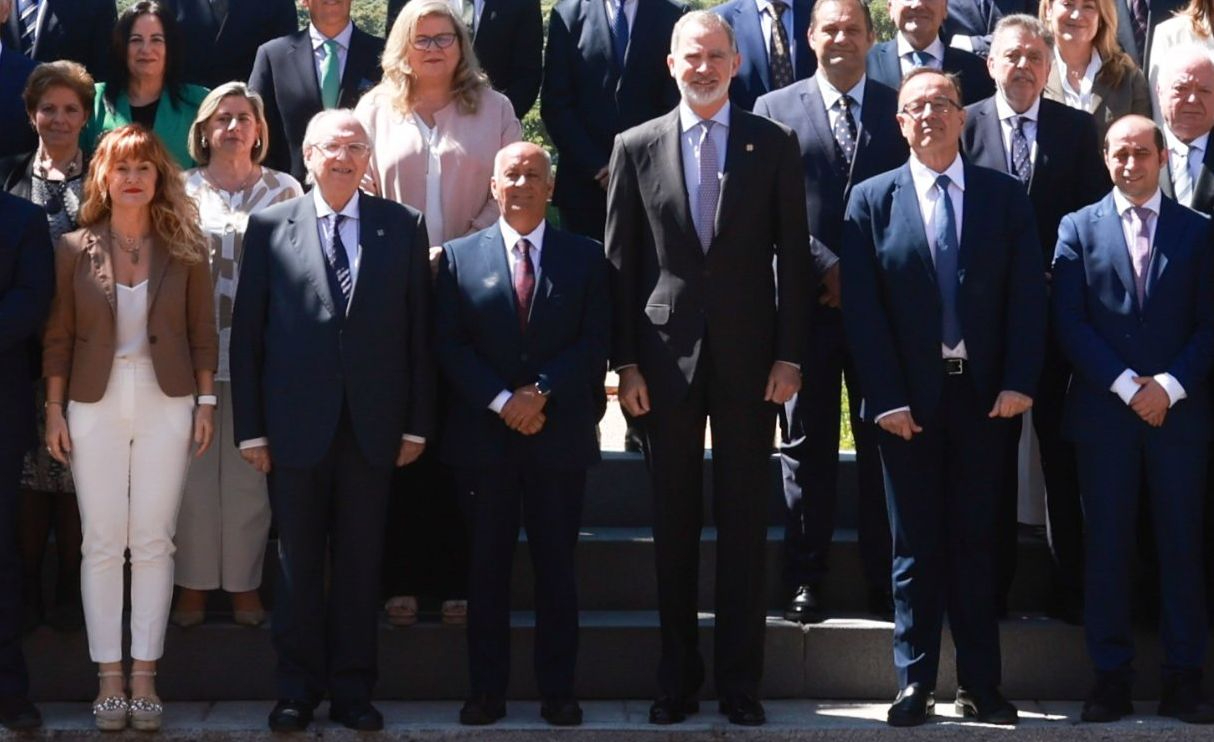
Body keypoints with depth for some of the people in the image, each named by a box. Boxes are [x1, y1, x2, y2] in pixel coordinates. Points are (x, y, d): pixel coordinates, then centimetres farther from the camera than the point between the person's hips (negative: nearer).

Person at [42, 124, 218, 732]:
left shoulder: (184, 249, 3)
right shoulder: (75, 249, 1)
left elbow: (203, 331, 6)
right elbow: (57, 335, 2)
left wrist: (206, 400, 1)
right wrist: (54, 410, -1)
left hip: (166, 405, 0)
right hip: (95, 405, 0)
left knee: (153, 542, 2)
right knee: (102, 542, 2)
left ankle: (144, 676, 9)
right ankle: (109, 678, 9)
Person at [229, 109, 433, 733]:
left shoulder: (403, 227, 6)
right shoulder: (270, 226, 4)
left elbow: (419, 329, 5)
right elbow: (247, 332, 3)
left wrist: (417, 422, 1)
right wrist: (250, 428, -2)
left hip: (372, 423, 1)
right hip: (295, 423, -1)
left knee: (360, 561, 6)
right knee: (298, 562, 6)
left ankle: (352, 689, 15)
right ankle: (298, 689, 15)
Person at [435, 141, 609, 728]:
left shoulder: (585, 257, 7)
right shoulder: (459, 256, 6)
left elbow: (596, 342, -1)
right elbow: (449, 345, 0)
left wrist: (542, 391, -13)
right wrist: (501, 401, -12)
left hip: (560, 434, 0)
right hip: (483, 435, 0)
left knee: (556, 565, 4)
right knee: (488, 565, 4)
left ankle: (557, 690, 10)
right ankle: (487, 690, 10)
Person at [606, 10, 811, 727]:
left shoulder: (774, 144, 2)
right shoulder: (637, 147, 4)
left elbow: (793, 255, 2)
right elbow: (622, 261, 4)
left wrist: (790, 354, -4)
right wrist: (626, 362, -2)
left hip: (749, 353, 0)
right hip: (666, 353, 1)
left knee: (745, 520, 5)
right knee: (674, 520, 7)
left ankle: (741, 679, 13)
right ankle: (677, 675, 17)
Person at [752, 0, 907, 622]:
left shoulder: (900, 109, 8)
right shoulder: (775, 110, 6)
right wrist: (828, 268, -9)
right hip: (808, 298, 0)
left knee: (883, 440, 4)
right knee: (807, 441, 4)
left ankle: (884, 579, 10)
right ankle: (805, 580, 9)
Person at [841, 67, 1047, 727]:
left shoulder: (1005, 196, 6)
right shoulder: (871, 199, 2)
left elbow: (1027, 295, 1)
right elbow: (862, 307, -3)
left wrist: (1019, 382, -9)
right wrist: (886, 398, -10)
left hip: (984, 394, 1)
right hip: (907, 399, -1)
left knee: (975, 541, 6)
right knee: (916, 545, 4)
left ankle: (980, 686, 12)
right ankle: (915, 684, 10)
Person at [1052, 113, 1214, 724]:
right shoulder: (1078, 229, 7)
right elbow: (1069, 322, -1)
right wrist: (1126, 386, -10)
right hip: (1103, 410, 0)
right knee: (1107, 544, 1)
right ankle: (1111, 678, 7)